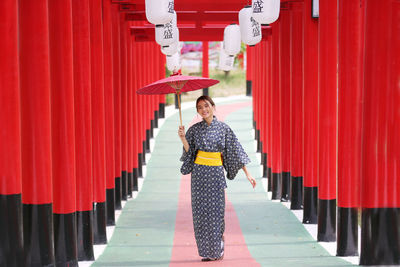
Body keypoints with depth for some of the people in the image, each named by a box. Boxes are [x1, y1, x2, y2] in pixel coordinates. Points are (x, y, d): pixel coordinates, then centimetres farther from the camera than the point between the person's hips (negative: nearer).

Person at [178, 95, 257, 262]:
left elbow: (236, 151, 2)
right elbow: (189, 152, 4)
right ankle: (206, 252, 10)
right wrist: (183, 139, -14)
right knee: (201, 211, 1)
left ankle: (218, 250, 9)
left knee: (216, 210, -4)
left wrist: (247, 173, 0)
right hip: (199, 172, 2)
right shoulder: (194, 129, 6)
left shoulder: (224, 128, 2)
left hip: (216, 173, -2)